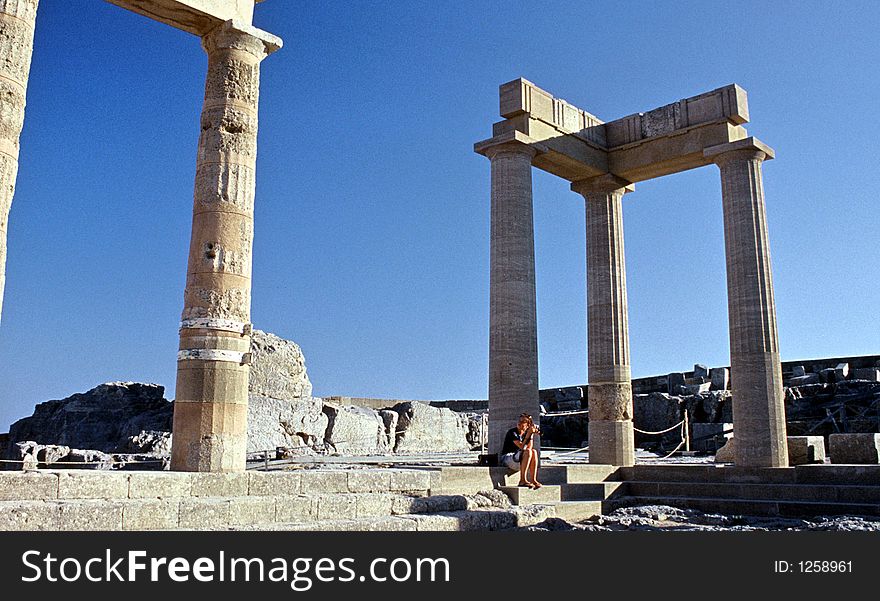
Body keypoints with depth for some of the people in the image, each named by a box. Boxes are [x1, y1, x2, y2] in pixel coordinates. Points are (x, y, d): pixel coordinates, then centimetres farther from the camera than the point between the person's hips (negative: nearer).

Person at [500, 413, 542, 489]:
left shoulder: (527, 433, 9)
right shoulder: (512, 432, -11)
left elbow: (529, 448, -5)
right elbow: (521, 447, -21)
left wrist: (531, 434, -11)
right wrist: (528, 434, -23)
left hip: (518, 459, 7)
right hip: (507, 459, -7)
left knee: (534, 452, -18)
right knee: (528, 452, -29)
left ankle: (533, 480, -22)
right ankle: (522, 480, -30)